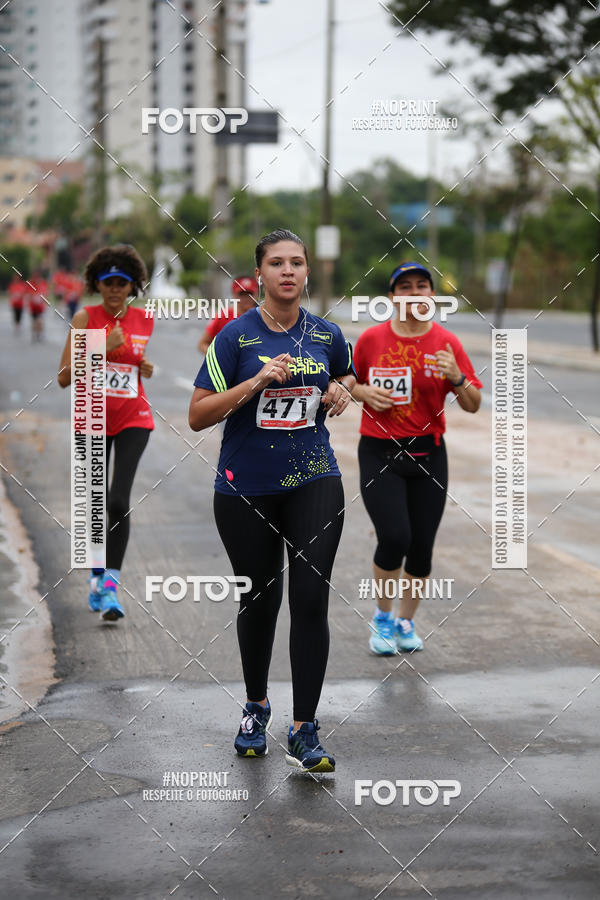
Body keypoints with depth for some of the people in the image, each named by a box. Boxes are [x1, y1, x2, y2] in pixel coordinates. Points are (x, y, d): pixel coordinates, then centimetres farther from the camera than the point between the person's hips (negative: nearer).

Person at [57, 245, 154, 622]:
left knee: (119, 501, -16)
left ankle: (110, 586, -14)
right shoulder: (85, 318, -5)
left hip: (133, 419, 0)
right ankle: (97, 576, 30)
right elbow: (64, 377, -11)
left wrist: (146, 368, -1)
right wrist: (101, 348, -20)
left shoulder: (145, 321, 2)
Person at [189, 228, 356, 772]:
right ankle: (256, 708, 34)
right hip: (246, 489, -1)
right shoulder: (235, 337, -6)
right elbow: (198, 416, -9)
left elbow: (346, 377, 26)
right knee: (260, 600, 10)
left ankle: (304, 732, -4)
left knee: (311, 599, -10)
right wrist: (255, 382, -20)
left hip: (313, 480, 1)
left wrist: (342, 391, 3)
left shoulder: (327, 335, 4)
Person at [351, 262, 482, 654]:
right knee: (395, 537, -16)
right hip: (379, 453, -2)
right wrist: (365, 392, -7)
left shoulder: (446, 342, 0)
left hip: (428, 454, 2)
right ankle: (383, 617, 10)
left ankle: (406, 622, 28)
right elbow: (350, 383, 14)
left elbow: (473, 405, 1)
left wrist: (457, 378, -18)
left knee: (422, 546, 4)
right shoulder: (371, 339, -1)